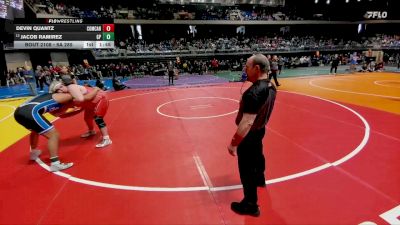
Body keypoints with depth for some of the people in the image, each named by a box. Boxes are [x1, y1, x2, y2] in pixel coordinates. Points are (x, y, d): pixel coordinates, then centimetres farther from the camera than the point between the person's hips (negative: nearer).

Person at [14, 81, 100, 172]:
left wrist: (79, 110, 43)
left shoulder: (50, 99, 32)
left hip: (19, 111, 10)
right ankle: (55, 164, -6)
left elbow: (60, 114, 42)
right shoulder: (66, 96, 9)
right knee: (54, 135, -4)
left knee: (36, 130, 37)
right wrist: (96, 89, 25)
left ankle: (34, 152, 54)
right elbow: (87, 98, 7)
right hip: (30, 112, -10)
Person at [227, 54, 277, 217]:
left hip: (249, 135, -9)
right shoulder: (271, 87, -4)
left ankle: (250, 205, 23)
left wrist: (233, 144, -23)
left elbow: (246, 123, -32)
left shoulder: (253, 93, -33)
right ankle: (259, 180, 60)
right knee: (257, 156, 32)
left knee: (246, 169, 6)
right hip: (260, 130, 9)